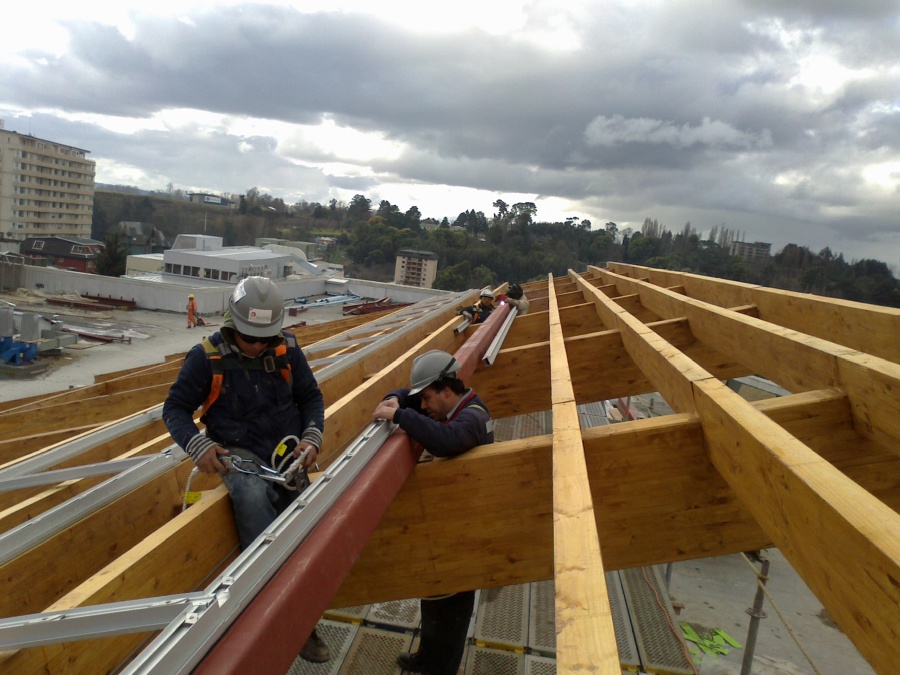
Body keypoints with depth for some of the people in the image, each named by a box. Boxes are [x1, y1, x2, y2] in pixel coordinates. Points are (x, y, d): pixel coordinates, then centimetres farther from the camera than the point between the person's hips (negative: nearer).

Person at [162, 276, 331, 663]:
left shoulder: (287, 350, -3)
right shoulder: (206, 356, -10)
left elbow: (310, 397, 8)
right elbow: (175, 409, -2)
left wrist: (312, 437, -8)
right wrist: (198, 446, -20)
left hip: (286, 453, 3)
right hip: (238, 453, -3)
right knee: (252, 498, -36)